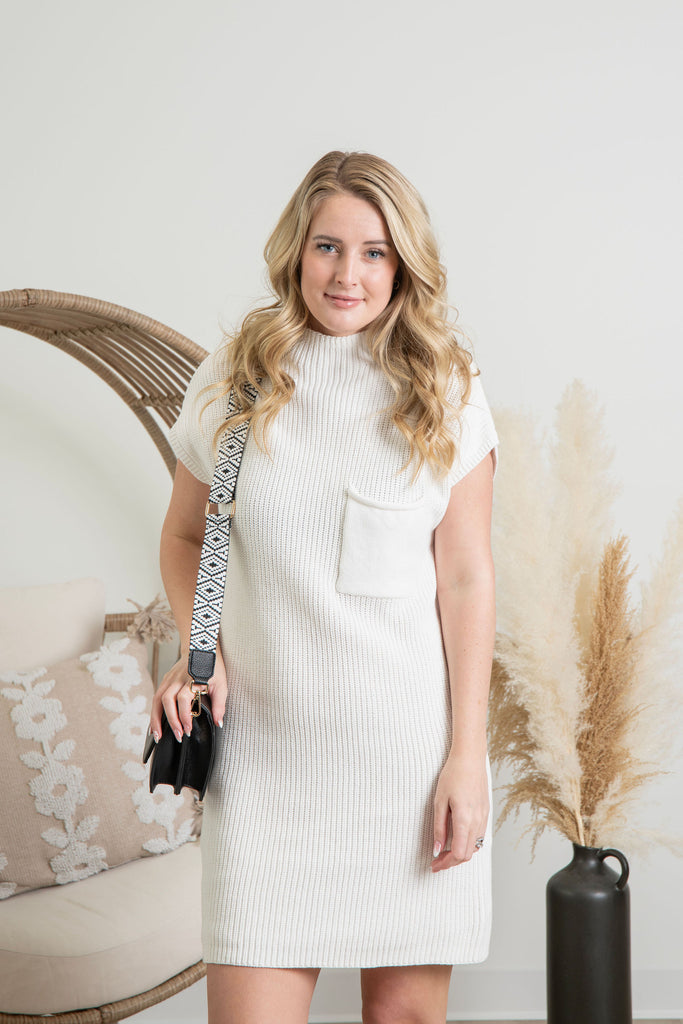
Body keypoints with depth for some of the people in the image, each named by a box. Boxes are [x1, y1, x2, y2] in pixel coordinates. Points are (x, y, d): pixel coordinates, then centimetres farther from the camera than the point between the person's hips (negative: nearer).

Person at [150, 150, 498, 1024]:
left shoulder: (445, 393, 2)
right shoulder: (231, 382, 5)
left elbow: (466, 579, 0)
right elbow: (183, 535, 17)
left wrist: (466, 755, -4)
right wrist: (197, 650, -1)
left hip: (411, 744, 0)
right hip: (265, 747, 1)